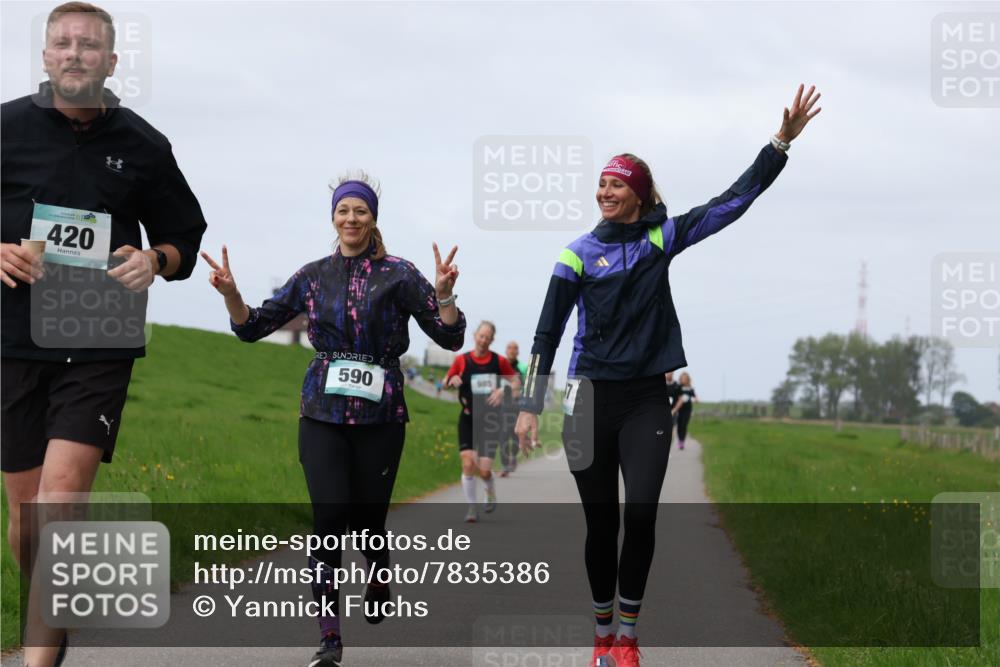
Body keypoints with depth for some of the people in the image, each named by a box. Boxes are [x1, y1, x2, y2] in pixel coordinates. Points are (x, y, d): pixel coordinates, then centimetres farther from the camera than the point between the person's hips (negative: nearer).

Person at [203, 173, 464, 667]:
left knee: (367, 520, 2)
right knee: (329, 517, -12)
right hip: (323, 413, 1)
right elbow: (253, 327, 13)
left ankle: (378, 578, 39)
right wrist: (230, 293, -6)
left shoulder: (397, 275, 0)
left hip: (380, 416, -1)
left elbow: (450, 337, -3)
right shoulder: (313, 276, 8)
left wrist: (443, 294, -21)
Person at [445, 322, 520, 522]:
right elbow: (445, 382, 10)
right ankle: (472, 507, 0)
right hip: (468, 419, 1)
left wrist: (503, 390, -14)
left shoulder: (499, 361, 0)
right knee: (468, 463, -14)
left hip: (491, 419, -1)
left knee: (484, 470, -6)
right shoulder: (462, 360, 1)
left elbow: (516, 382, 6)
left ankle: (491, 493, 29)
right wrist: (452, 380, -14)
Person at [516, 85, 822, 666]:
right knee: (601, 523, 3)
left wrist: (782, 142, -7)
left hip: (647, 399, 0)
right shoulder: (579, 254, 1)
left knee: (640, 513, -12)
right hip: (590, 400, 0)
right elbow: (548, 333, 1)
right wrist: (531, 406, -3)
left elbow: (736, 199, 0)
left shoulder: (662, 238, 4)